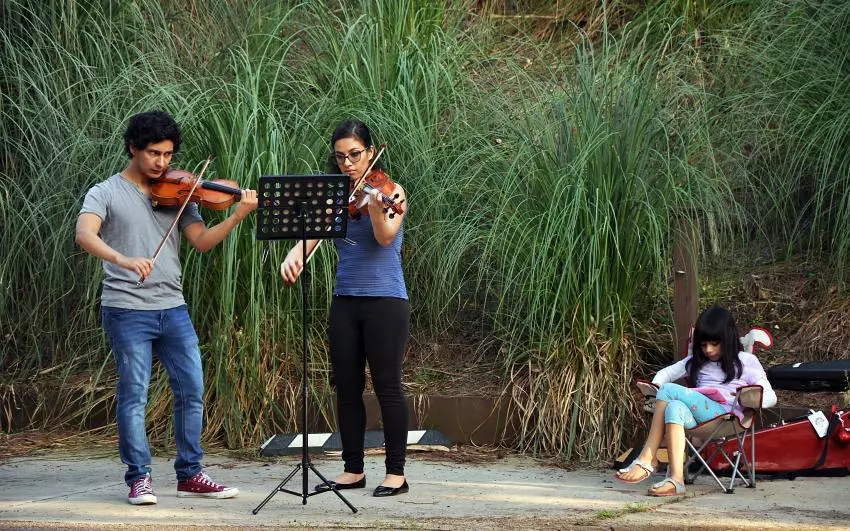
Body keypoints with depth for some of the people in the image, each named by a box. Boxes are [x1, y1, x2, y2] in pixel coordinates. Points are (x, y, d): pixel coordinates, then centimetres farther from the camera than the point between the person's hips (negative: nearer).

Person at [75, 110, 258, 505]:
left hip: (172, 308, 5)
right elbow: (84, 235, -18)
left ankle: (190, 474, 15)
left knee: (192, 390, 4)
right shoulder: (106, 193, -1)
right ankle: (139, 479, 5)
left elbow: (201, 241, 2)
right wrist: (123, 259, -35)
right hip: (126, 309, -5)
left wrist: (238, 215, -14)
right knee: (134, 394, -3)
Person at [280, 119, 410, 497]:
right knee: (347, 388, 7)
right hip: (345, 302, 5)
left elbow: (386, 237, -19)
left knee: (387, 387, -4)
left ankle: (396, 472, 1)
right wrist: (294, 256, -24)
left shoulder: (390, 191, -3)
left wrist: (375, 208, -39)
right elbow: (311, 235, -2)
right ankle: (353, 470, 15)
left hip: (385, 301, -5)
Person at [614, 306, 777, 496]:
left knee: (670, 391, -23)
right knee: (675, 408, -33)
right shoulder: (696, 361, 32)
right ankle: (676, 478, -49)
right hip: (697, 417, 5)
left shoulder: (746, 361, 16)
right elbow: (666, 373, 31)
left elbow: (770, 397, 7)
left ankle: (647, 459, -28)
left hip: (727, 415, -5)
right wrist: (655, 386, 7)